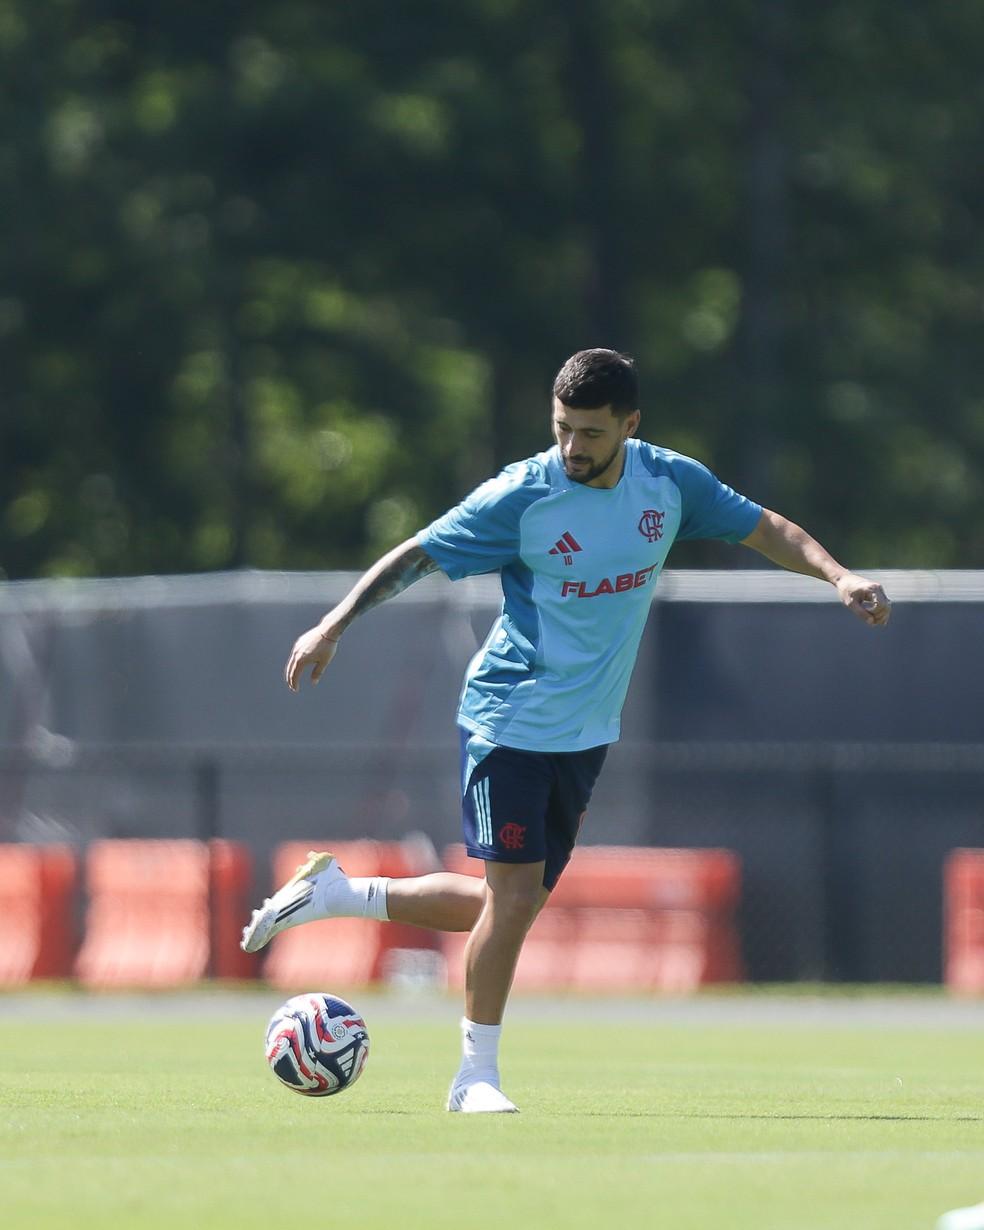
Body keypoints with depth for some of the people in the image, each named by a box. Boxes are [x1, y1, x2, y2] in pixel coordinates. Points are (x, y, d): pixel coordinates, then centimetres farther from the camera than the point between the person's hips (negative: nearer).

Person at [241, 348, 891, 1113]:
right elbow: (417, 556, -8)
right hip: (511, 723, -6)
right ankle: (477, 1076, 4)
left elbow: (764, 529, 11)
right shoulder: (521, 497, -13)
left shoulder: (670, 482, 0)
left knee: (515, 905, 6)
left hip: (589, 731, 6)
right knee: (514, 896, -12)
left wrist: (838, 574, -3)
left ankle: (334, 893, 23)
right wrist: (336, 624, -17)